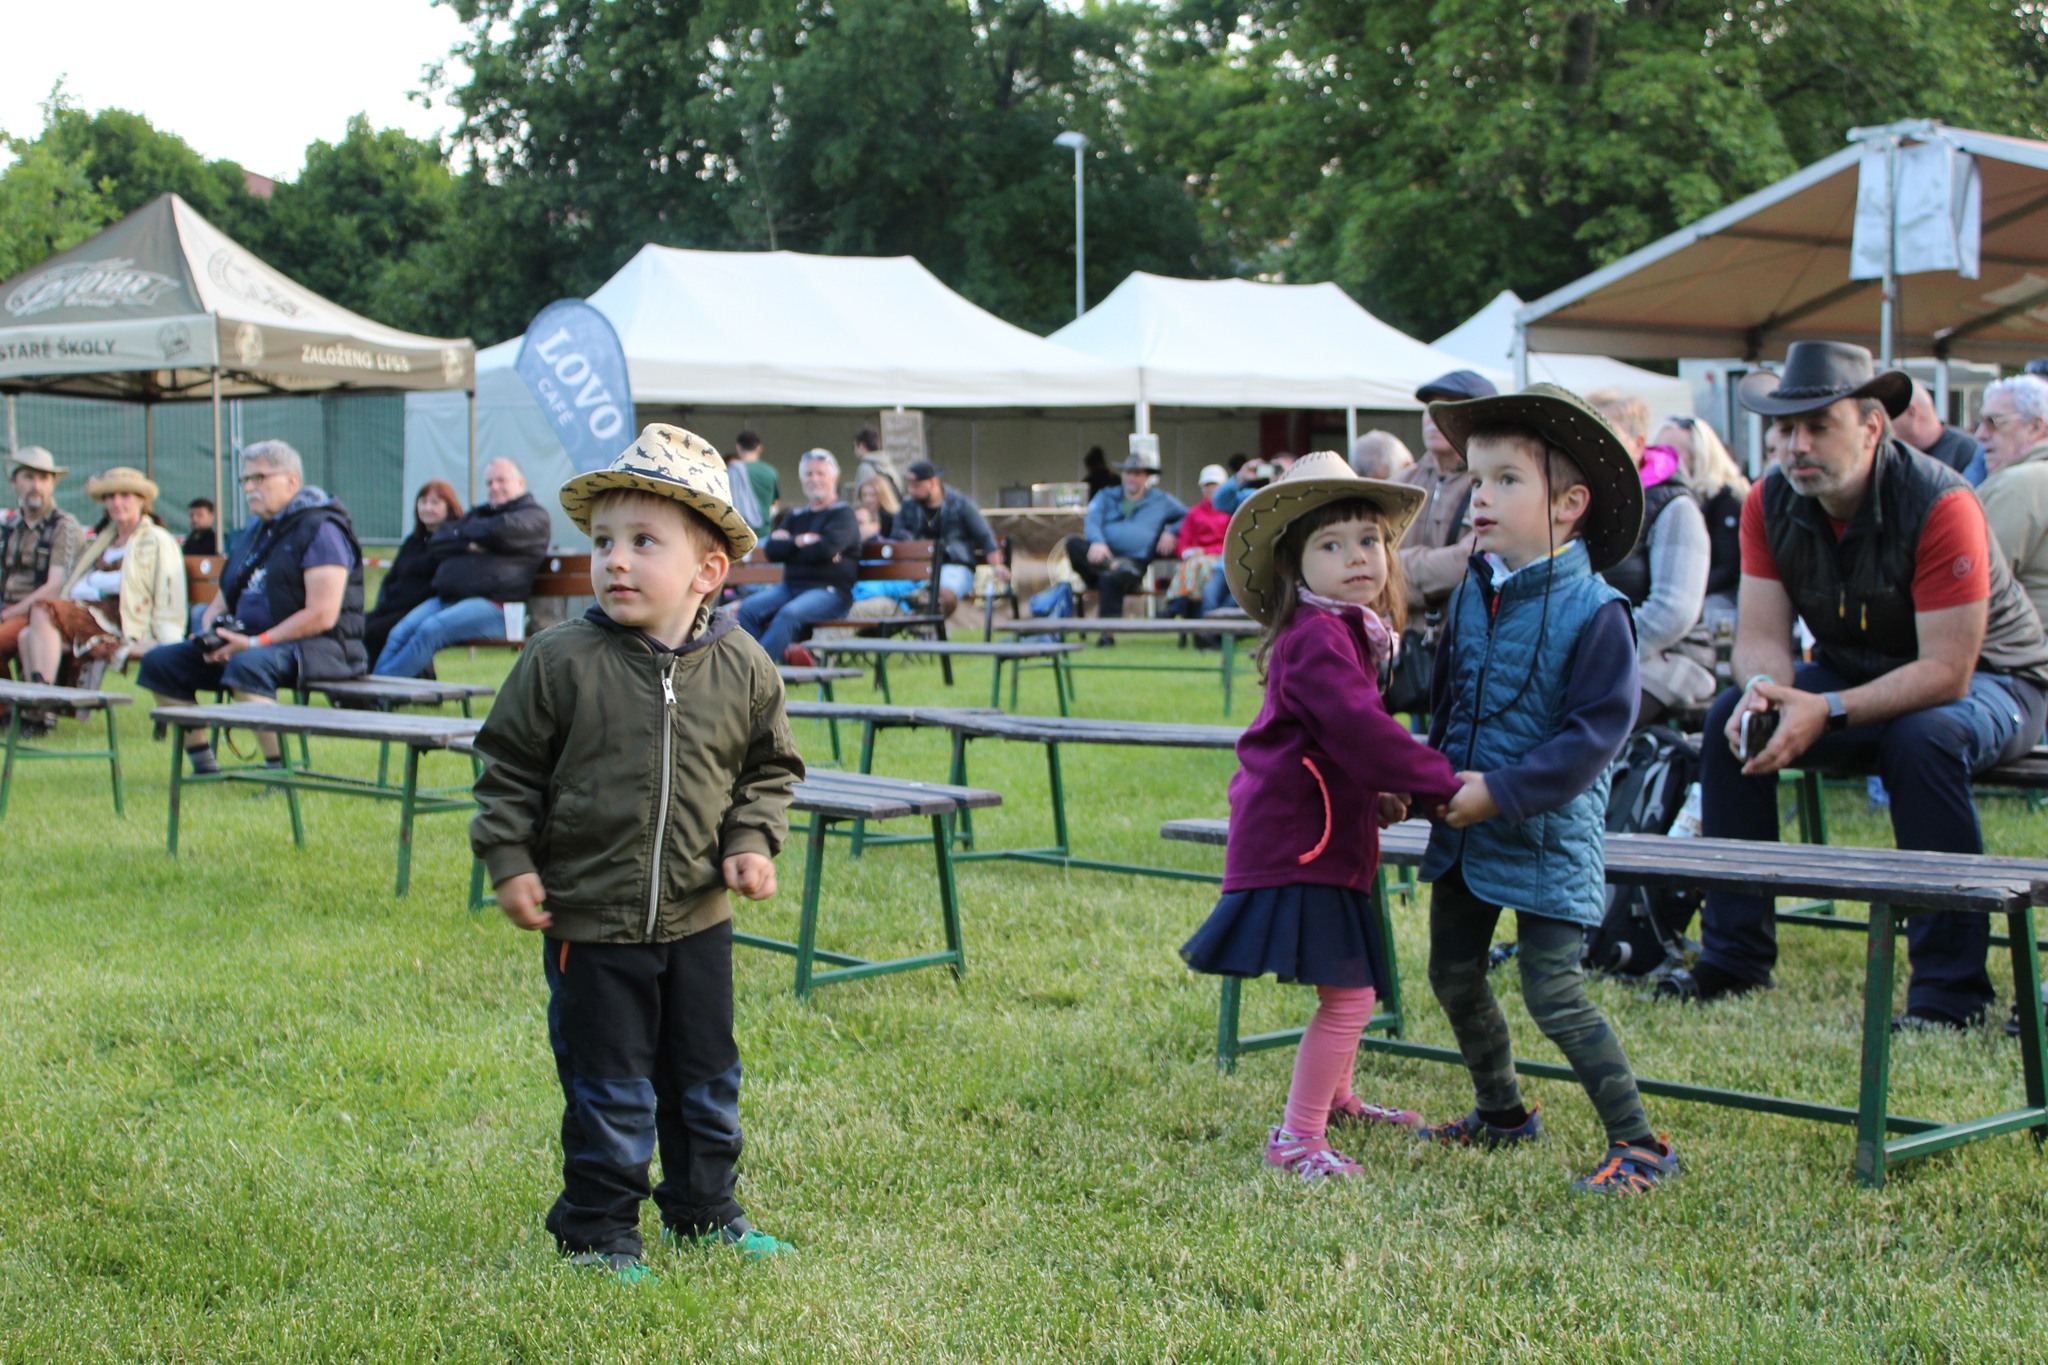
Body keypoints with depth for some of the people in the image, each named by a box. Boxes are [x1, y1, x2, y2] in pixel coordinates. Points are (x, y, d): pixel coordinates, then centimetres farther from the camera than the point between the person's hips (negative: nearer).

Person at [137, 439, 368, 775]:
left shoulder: (320, 530, -8)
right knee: (160, 662, -2)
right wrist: (212, 632, -1)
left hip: (320, 648, -9)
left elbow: (322, 615, -19)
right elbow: (223, 601, 24)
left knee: (248, 665, -40)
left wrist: (254, 643, -20)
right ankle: (202, 763, -1)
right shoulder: (254, 534, 21)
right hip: (249, 642, 9)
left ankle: (280, 769, -36)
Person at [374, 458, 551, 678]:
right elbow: (435, 544, 19)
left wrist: (462, 532, 6)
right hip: (445, 599, 8)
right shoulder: (479, 514, 32)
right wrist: (466, 544, -2)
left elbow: (501, 531, -13)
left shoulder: (534, 515, 10)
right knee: (399, 633, -16)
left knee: (431, 629, -29)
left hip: (493, 605, -8)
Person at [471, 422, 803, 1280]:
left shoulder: (741, 670, -5)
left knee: (706, 1079, 17)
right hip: (591, 921, -3)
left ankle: (704, 1211, 35)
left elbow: (769, 766, 9)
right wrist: (510, 863, -8)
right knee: (608, 1090, 5)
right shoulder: (561, 663, -12)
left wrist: (753, 841, -5)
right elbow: (509, 767, -3)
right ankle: (597, 1231, 21)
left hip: (698, 919, 3)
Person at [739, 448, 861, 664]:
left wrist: (789, 543, -2)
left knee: (789, 613, -35)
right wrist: (801, 541, -8)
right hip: (791, 586, 6)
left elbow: (827, 548, -16)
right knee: (749, 608, -20)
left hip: (830, 591, -6)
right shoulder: (795, 516, 23)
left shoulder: (843, 515, 3)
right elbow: (771, 549, 8)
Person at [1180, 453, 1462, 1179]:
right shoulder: (1316, 638, -19)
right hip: (1296, 845, -11)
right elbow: (1359, 729, -28)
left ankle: (1335, 1100, 44)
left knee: (1352, 985, 24)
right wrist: (1443, 783, -22)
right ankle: (1296, 1139, 0)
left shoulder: (1350, 633, 14)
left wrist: (1378, 794, 6)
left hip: (1329, 840, 11)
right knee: (1348, 995, -9)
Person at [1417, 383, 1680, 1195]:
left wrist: (1500, 790, -23)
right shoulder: (1472, 595, 5)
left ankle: (1638, 1143, 2)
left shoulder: (1593, 610, -16)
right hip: (1465, 829, 8)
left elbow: (1597, 730, -19)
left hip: (1547, 836, -8)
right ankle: (1501, 1114, 37)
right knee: (1453, 976, 17)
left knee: (1553, 993, -11)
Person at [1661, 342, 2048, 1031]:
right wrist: (1764, 687, -34)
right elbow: (1761, 634, -10)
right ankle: (1734, 958, -7)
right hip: (1857, 671, 6)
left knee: (1923, 738, -37)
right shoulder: (1770, 503, -11)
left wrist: (1827, 713, -39)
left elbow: (1947, 672, -31)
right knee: (1733, 718, -15)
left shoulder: (1940, 504, -29)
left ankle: (1949, 991, -28)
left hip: (1989, 677, -6)